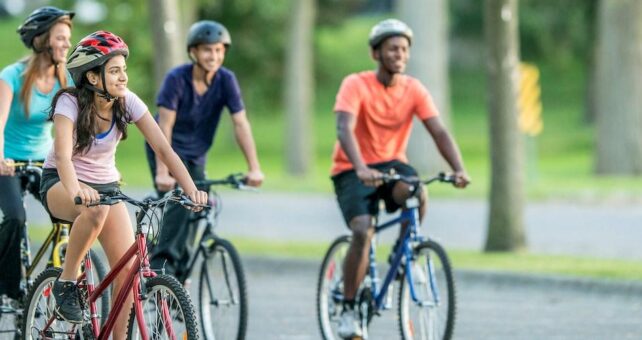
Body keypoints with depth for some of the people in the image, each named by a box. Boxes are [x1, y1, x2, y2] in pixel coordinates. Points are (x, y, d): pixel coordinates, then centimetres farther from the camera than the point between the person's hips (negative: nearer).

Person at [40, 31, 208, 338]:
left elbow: (163, 148, -17)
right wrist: (76, 190, -58)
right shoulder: (70, 103, -22)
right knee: (96, 208, -39)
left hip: (105, 184, 4)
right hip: (59, 185, -4)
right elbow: (63, 154, -38)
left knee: (128, 267, -14)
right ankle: (66, 284, -22)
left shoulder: (127, 102, -12)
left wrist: (191, 190, -32)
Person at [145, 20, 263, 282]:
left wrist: (254, 168, -23)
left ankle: (178, 273, 11)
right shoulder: (177, 79, -23)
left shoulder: (226, 80, -14)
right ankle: (161, 265, -19)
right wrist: (162, 173, -33)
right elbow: (165, 127, -26)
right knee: (179, 206, -23)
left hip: (195, 154, 4)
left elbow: (241, 124, -16)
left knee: (195, 215, -1)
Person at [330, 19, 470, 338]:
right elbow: (344, 129, -30)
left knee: (417, 193, -31)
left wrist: (459, 169, -29)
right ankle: (348, 308, -10)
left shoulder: (414, 90, -5)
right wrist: (361, 168, -47)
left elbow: (439, 132, -12)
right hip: (352, 170, -3)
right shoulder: (356, 85, -16)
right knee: (363, 231, -25)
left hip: (391, 163, 3)